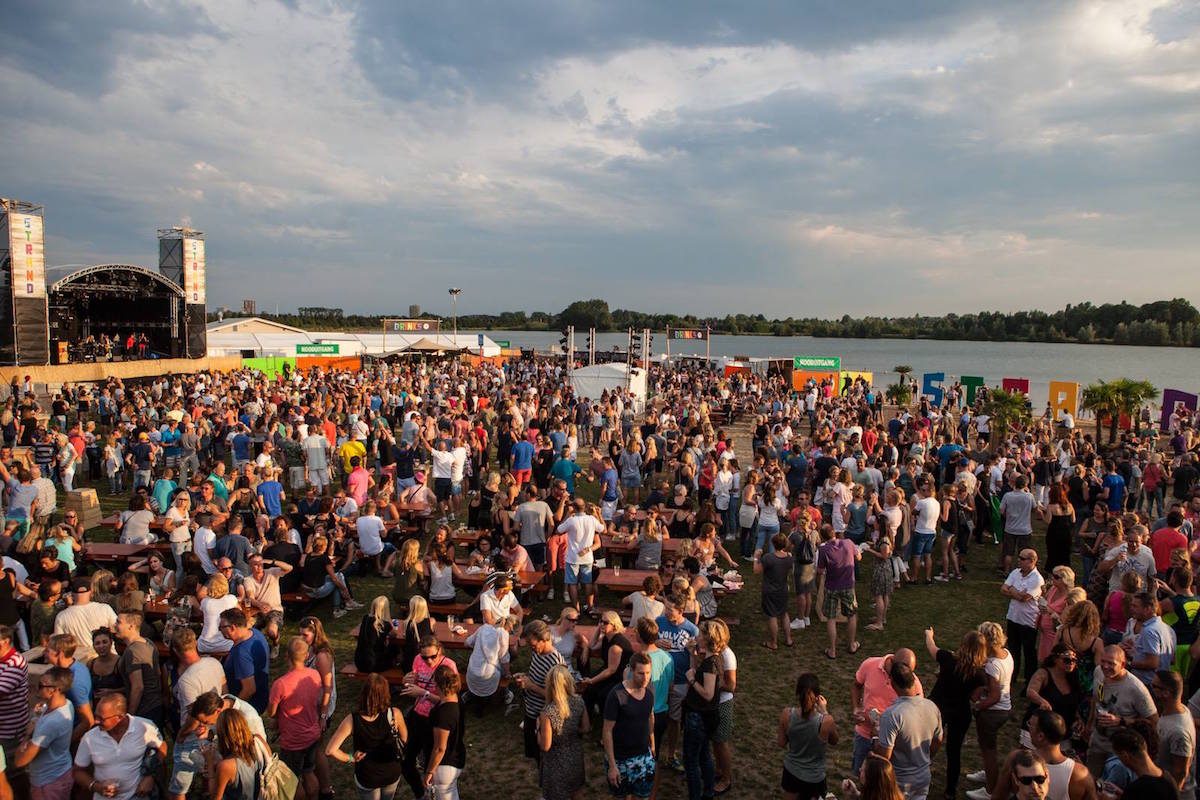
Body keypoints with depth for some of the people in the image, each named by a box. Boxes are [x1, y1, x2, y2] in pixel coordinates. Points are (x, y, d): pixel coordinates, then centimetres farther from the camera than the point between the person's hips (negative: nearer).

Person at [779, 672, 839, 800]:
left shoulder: (787, 714, -22)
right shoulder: (826, 721, -28)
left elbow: (781, 743, -6)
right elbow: (834, 741, -4)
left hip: (791, 772, 2)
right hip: (814, 778, -2)